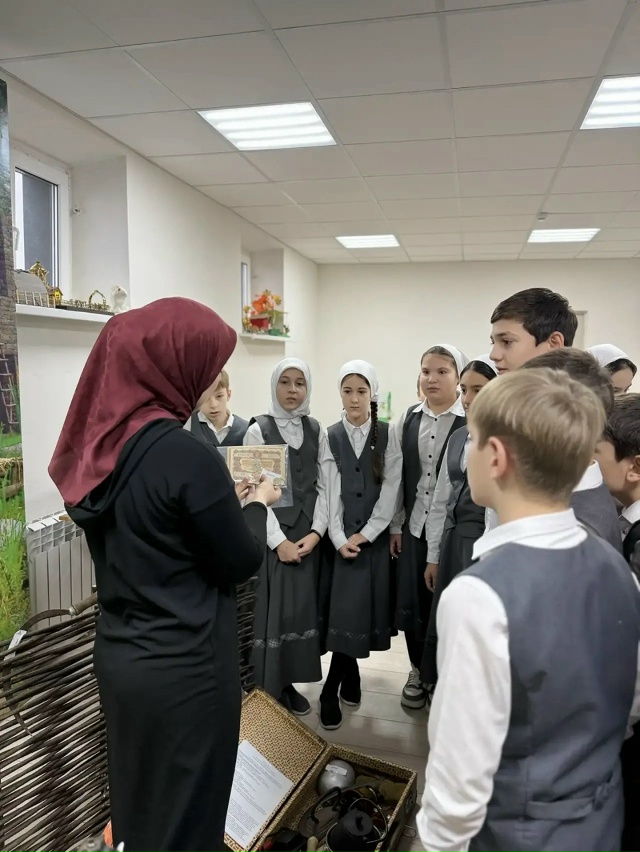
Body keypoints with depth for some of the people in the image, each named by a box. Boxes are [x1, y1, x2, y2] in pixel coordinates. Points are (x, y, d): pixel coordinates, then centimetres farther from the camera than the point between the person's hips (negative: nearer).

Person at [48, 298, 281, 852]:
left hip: (120, 655, 7)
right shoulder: (187, 456, -25)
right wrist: (256, 505, 2)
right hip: (183, 667, -7)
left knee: (139, 796, 27)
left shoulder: (102, 444, -2)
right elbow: (240, 563, -15)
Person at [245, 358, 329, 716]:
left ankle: (289, 684, 23)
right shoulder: (258, 430, -4)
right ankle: (268, 690, 16)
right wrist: (279, 540, -12)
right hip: (272, 534, -3)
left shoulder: (317, 430, 7)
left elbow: (324, 486, 5)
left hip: (309, 533, 4)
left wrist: (316, 532, -7)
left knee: (303, 607, 8)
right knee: (273, 610, 0)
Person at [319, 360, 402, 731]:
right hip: (341, 538, 0)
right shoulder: (331, 436, 2)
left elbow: (391, 490, -4)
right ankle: (350, 678, 15)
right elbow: (331, 492, -2)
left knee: (365, 609, 2)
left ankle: (333, 689, 14)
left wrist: (365, 534, -9)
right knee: (345, 612, -3)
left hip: (376, 536, 0)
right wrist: (339, 538, -11)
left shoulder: (388, 436, 1)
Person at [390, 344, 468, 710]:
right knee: (411, 600, 10)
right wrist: (395, 525, 8)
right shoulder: (408, 420, 5)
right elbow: (397, 477, 8)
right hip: (413, 526, 4)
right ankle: (419, 671, 31)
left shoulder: (472, 423, -10)